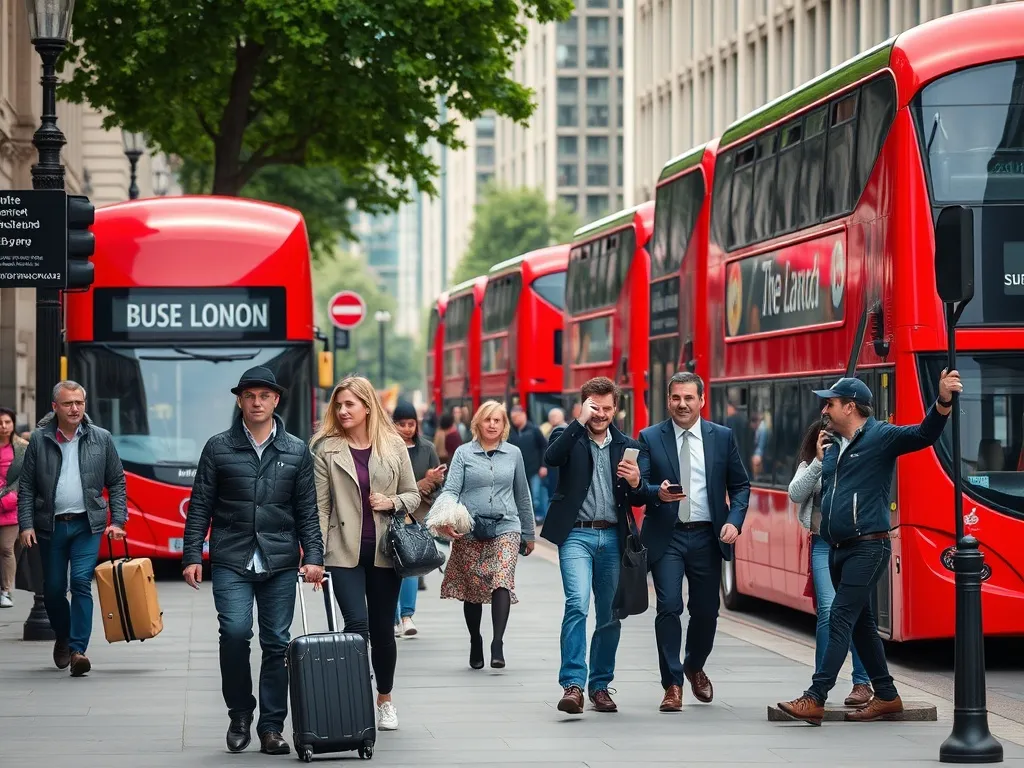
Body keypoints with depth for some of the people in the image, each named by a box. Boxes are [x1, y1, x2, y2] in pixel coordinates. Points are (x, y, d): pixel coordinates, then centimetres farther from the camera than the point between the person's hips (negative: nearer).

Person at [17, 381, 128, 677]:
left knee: (81, 582, -14)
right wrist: (26, 524, -5)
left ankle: (78, 649, -13)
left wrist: (117, 521, -2)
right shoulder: (39, 439, 2)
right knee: (53, 589, 8)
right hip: (51, 525, 1)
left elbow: (117, 483, 7)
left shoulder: (101, 439, 3)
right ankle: (63, 638, 33)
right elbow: (26, 487, 4)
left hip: (87, 524, -1)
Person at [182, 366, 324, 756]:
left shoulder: (296, 451, 9)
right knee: (235, 632, -17)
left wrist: (313, 556, -2)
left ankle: (271, 727, 10)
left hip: (280, 563, 2)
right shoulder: (218, 448, 6)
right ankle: (239, 714, 3)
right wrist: (191, 555, -1)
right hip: (231, 562, -1)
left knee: (277, 643, 2)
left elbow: (307, 510, 9)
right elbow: (200, 506, 6)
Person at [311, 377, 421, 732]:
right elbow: (319, 506, -3)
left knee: (383, 629, 10)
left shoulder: (394, 446, 4)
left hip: (384, 551, 2)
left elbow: (413, 495, 11)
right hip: (344, 552, -2)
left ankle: (385, 700, 28)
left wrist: (391, 502, -10)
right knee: (357, 624, -16)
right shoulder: (326, 449, -1)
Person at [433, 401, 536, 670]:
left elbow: (522, 496, 19)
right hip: (469, 530, 0)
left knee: (502, 580, -20)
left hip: (505, 528, 0)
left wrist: (528, 534, 23)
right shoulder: (464, 453, 5)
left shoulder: (513, 454, 11)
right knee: (472, 589, 6)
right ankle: (475, 642, 24)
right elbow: (451, 490, -2)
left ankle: (498, 643, -26)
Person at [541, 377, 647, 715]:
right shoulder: (568, 436, 5)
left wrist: (636, 482, -12)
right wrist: (581, 421, -18)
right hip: (576, 535, -4)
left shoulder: (628, 446, 13)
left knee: (610, 615, 7)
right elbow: (552, 457, -18)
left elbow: (638, 499, 11)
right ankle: (573, 685, -20)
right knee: (577, 604, -19)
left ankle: (600, 685, 18)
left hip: (612, 537, 4)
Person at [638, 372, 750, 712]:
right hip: (666, 537, -2)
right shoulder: (650, 438, 1)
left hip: (707, 536, 2)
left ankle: (695, 668, 37)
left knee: (706, 610, 10)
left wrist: (734, 520, -7)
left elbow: (740, 485, 9)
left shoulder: (722, 437, 5)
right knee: (669, 607, -10)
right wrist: (657, 493, -23)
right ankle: (672, 685, -2)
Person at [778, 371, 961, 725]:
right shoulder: (833, 447, 14)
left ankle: (815, 699, -17)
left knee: (842, 618, -12)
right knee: (860, 621, 12)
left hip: (868, 547, -8)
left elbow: (924, 434, -23)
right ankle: (886, 695, 20)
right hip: (838, 548, 8)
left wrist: (943, 402, -39)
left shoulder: (880, 436, -8)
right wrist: (822, 461, 9)